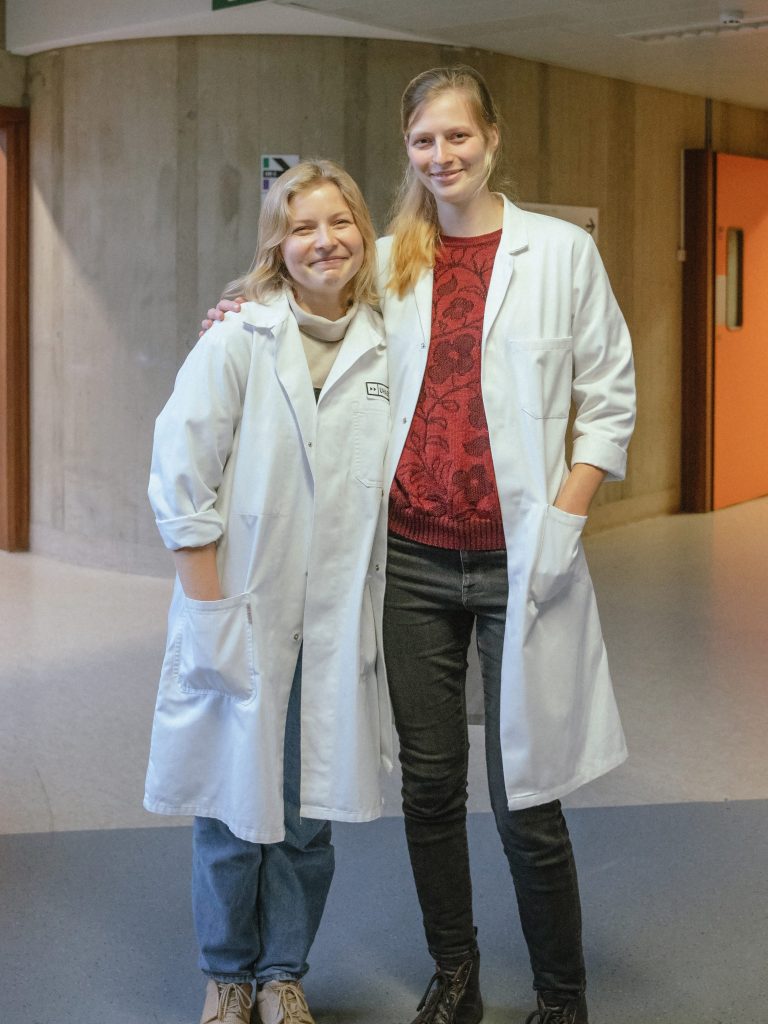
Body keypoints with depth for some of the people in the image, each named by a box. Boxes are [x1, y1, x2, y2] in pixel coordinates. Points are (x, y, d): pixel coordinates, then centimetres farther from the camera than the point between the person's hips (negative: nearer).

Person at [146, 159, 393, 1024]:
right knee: (234, 808, 8)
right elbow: (181, 481, -9)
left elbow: (398, 481, 11)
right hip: (241, 615, -3)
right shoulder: (237, 339, -7)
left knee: (310, 815, 10)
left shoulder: (385, 349, 4)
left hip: (337, 622, 3)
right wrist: (211, 612, -11)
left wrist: (369, 606, 5)